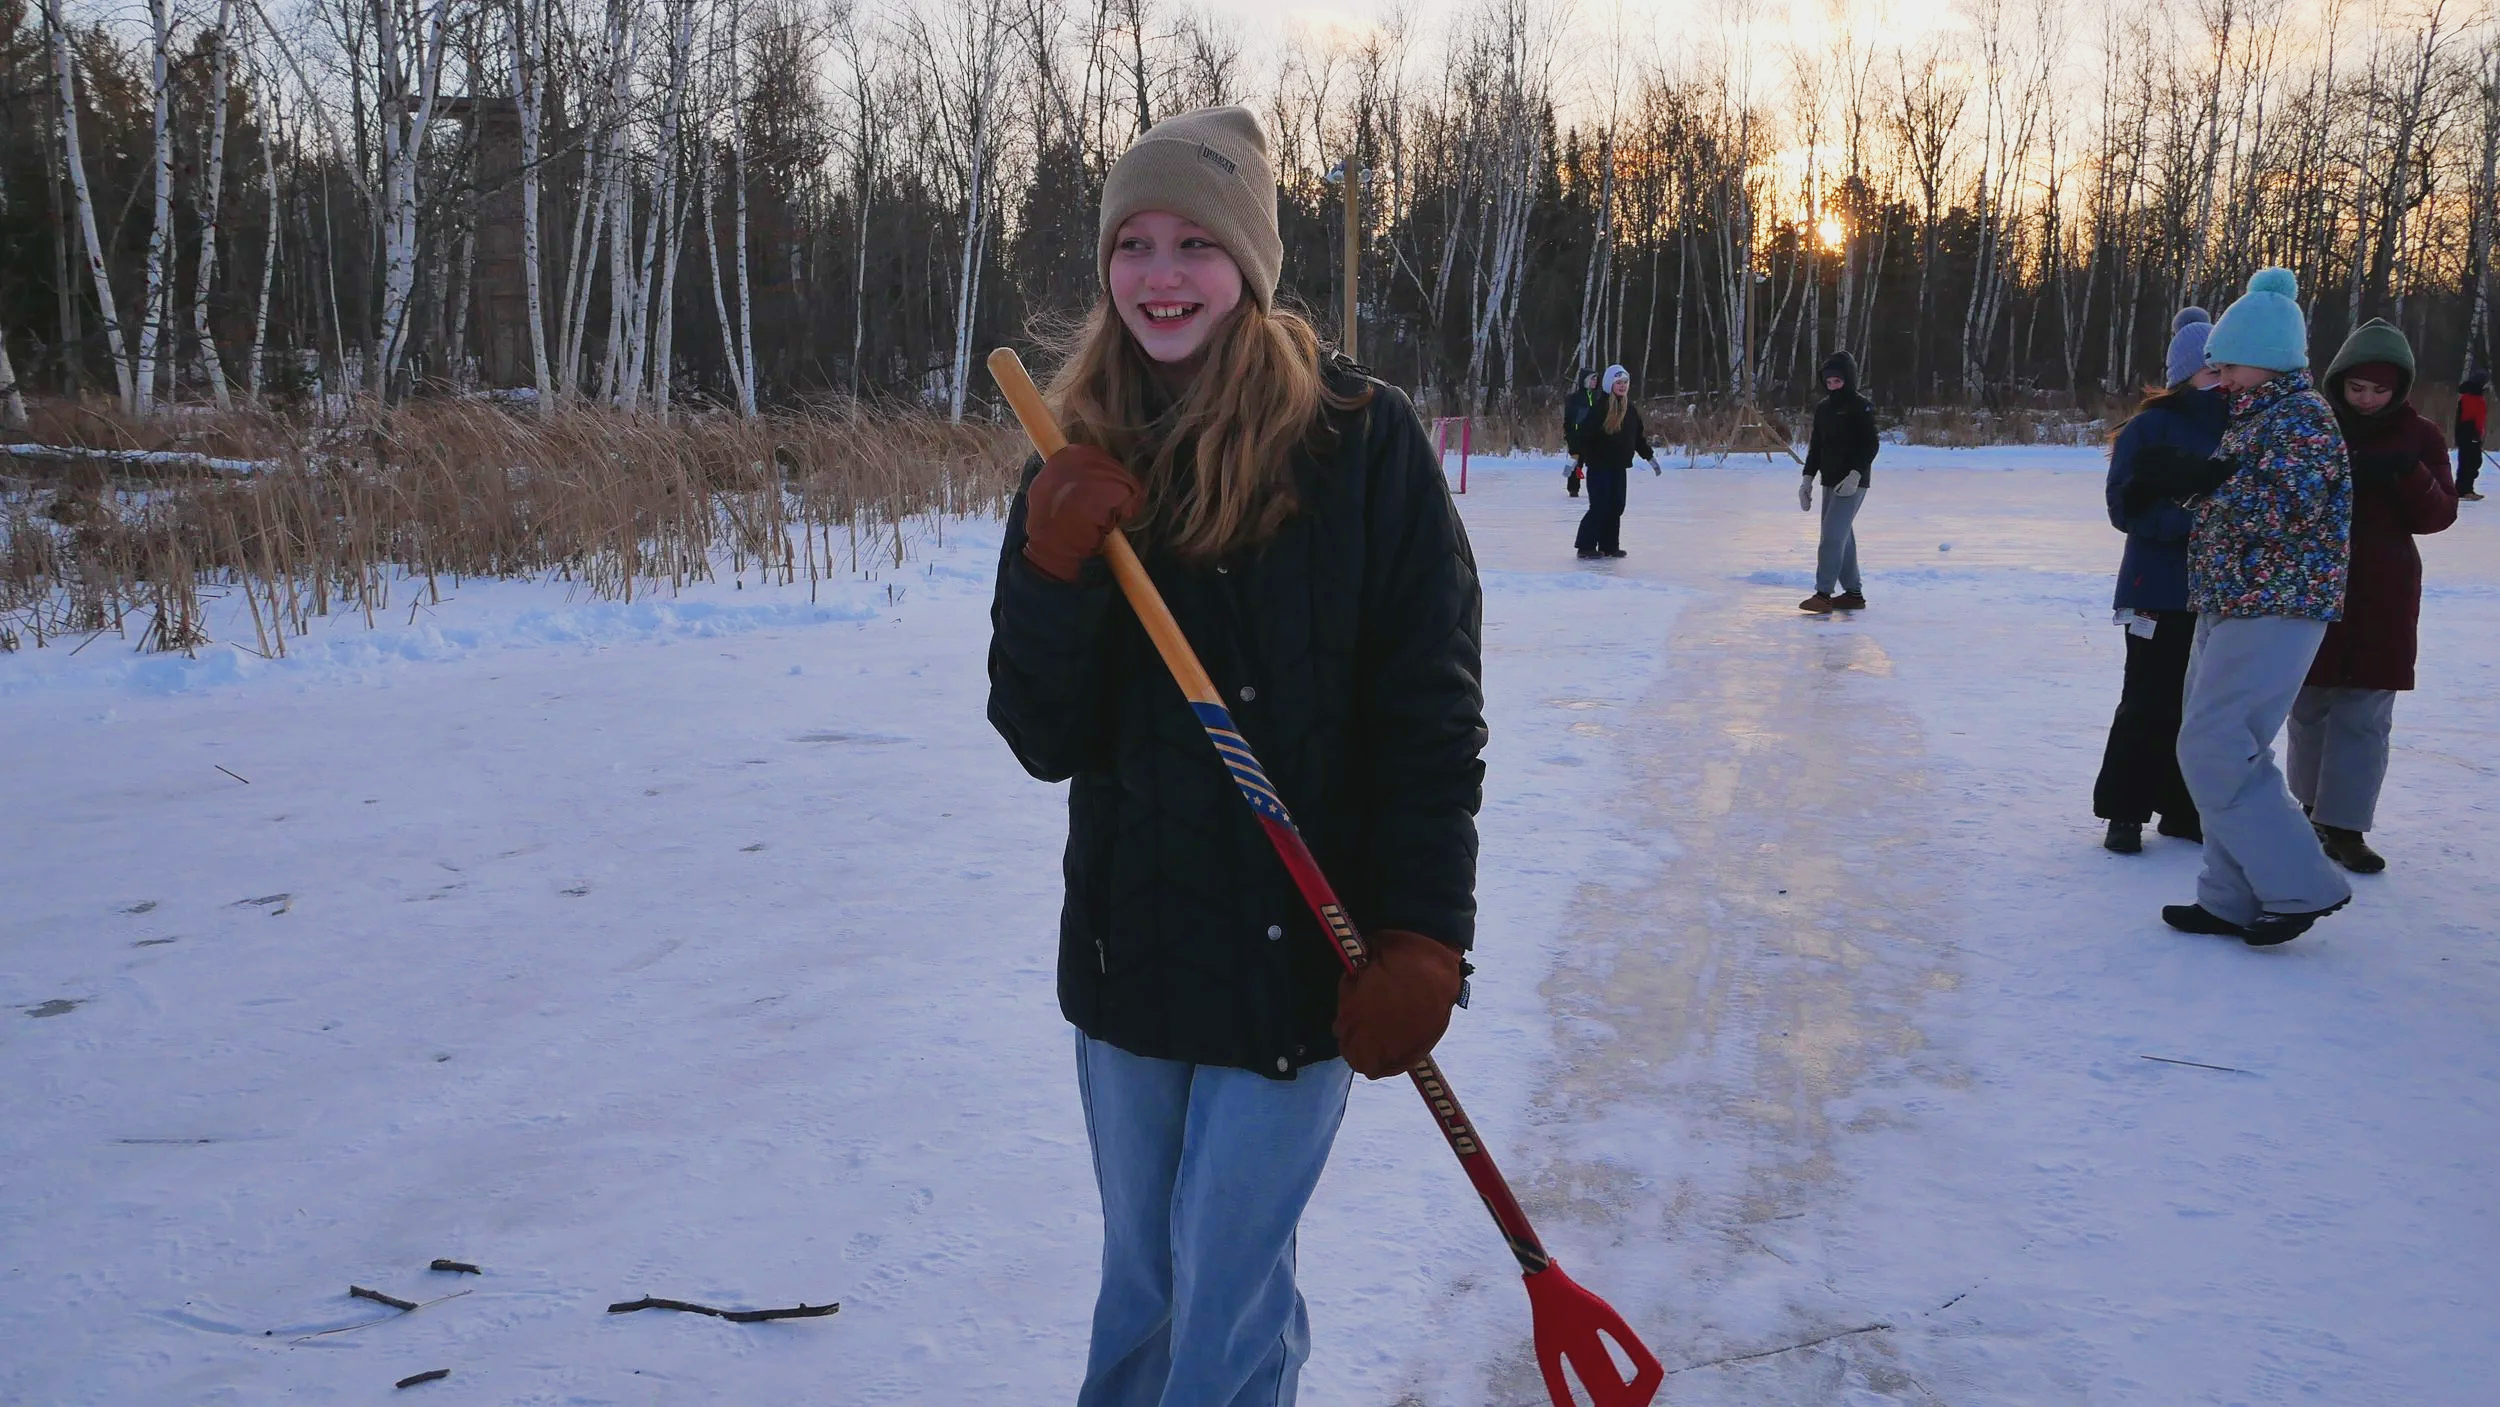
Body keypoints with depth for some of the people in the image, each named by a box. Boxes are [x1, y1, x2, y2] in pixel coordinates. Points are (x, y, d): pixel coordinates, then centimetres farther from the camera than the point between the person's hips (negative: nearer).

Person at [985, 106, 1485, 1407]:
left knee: (1224, 1300, 1)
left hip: (1295, 955, -4)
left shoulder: (1362, 443, -9)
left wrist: (1420, 942, -14)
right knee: (1138, 1283, 19)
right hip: (1127, 945, 4)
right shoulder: (1082, 466, 3)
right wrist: (1054, 570, -17)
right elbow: (1041, 739, -2)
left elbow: (1433, 716, -9)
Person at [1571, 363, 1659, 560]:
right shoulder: (1600, 408, -13)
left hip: (1620, 466, 7)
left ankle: (1609, 546, 17)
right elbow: (1584, 433, -18)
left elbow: (1638, 437, 21)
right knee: (1600, 506, -8)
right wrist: (1575, 455, -24)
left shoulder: (1631, 410, 10)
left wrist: (1650, 456, 24)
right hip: (1599, 465, -7)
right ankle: (1586, 547, -2)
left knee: (1616, 506, 8)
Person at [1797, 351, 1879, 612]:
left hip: (1852, 483, -8)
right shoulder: (1823, 408, 13)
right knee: (1842, 536, 10)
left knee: (1833, 535, -15)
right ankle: (1853, 593, 18)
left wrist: (1855, 474, -23)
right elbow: (1816, 446, 18)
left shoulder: (1860, 407, -9)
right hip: (1830, 481, 8)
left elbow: (1871, 444, -13)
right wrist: (1808, 478, 10)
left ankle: (1823, 594, -17)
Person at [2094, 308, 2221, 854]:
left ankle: (2183, 807, 23)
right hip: (2159, 590, -5)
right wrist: (2189, 517, -25)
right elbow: (2126, 505, -13)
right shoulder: (2151, 428, -7)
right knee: (2149, 702, -1)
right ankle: (2125, 811, 10)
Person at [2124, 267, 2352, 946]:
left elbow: (2285, 509, -24)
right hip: (2234, 607, 10)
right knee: (2226, 750, 11)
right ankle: (2235, 899, 18)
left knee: (2212, 751, -11)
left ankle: (2301, 885, -1)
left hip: (2272, 614, -10)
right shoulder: (2259, 414, 16)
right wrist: (2185, 482, 1)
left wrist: (2201, 479, -21)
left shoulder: (2300, 416, -13)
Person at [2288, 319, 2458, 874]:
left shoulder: (2418, 436, 2)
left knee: (2364, 713, -3)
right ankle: (2315, 807, 25)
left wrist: (2408, 474, -19)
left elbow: (2438, 516, -2)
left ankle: (2344, 826, 1)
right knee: (2311, 704, 8)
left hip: (2382, 596, 0)